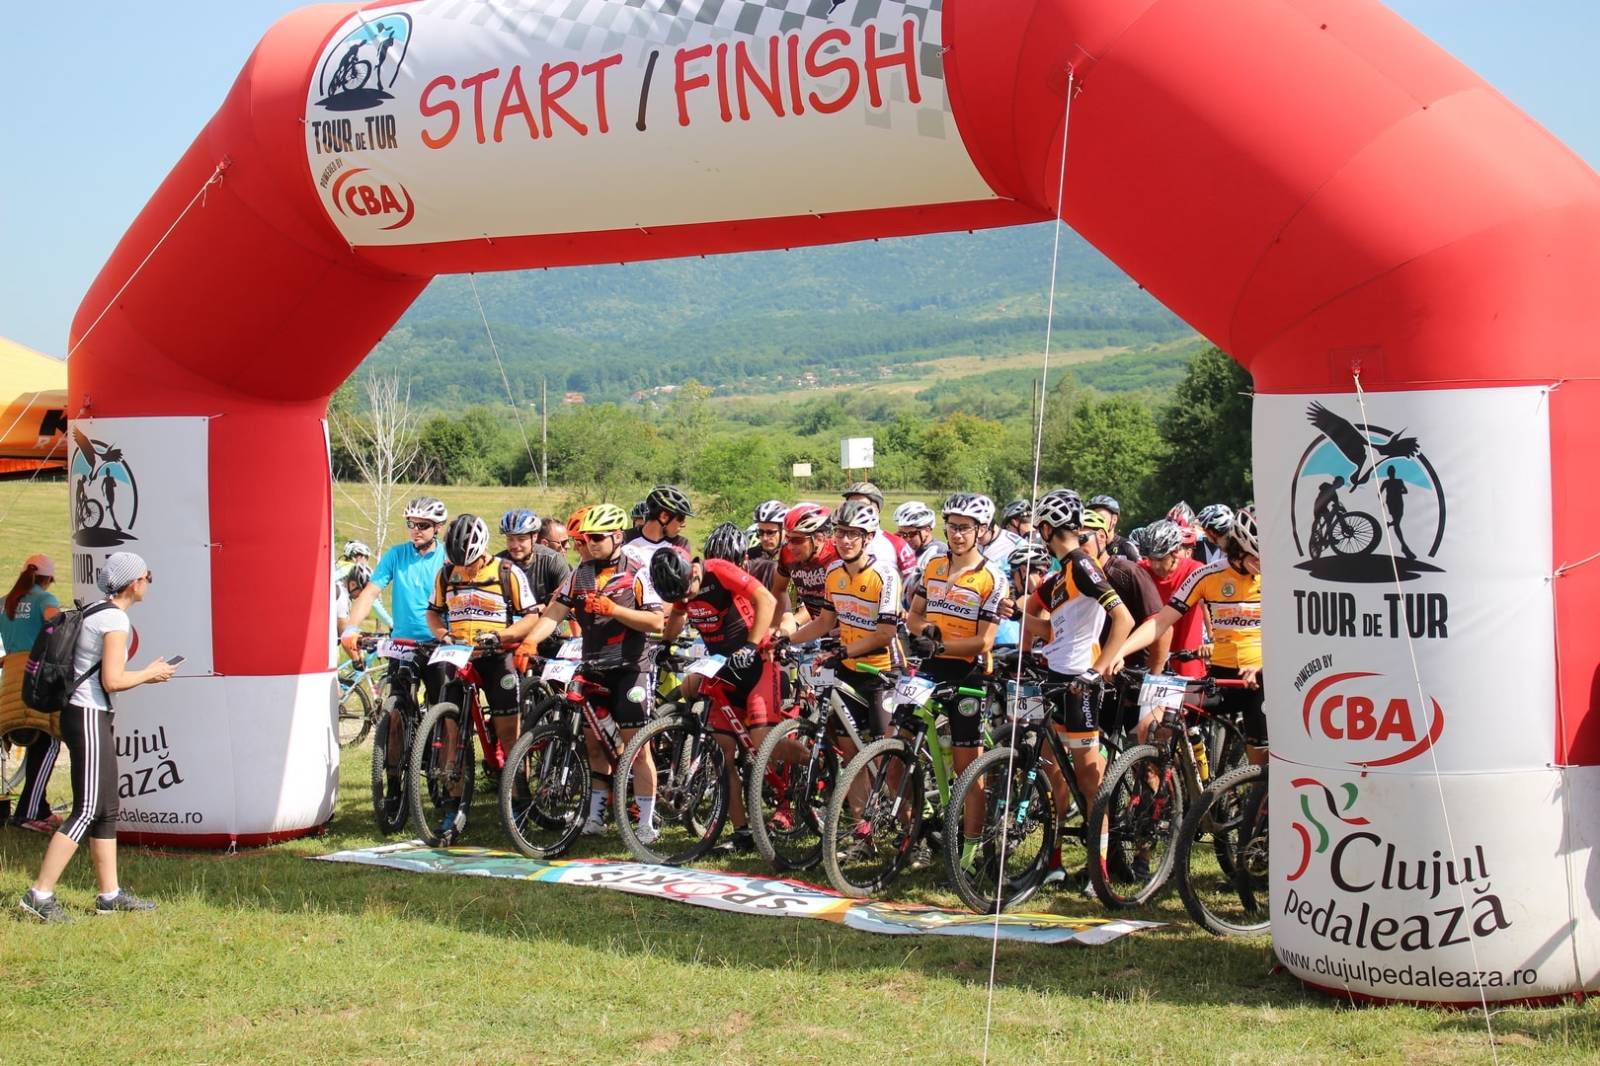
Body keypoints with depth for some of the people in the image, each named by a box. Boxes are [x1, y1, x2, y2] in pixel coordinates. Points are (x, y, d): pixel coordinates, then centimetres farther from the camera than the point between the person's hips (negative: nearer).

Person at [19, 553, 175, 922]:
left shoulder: (93, 611, 14)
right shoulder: (116, 619, -14)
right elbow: (112, 680, -19)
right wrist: (149, 674, -4)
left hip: (78, 712, 10)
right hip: (89, 717, -10)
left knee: (107, 809, 13)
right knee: (87, 809, -8)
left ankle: (110, 894, 17)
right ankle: (40, 894, -8)